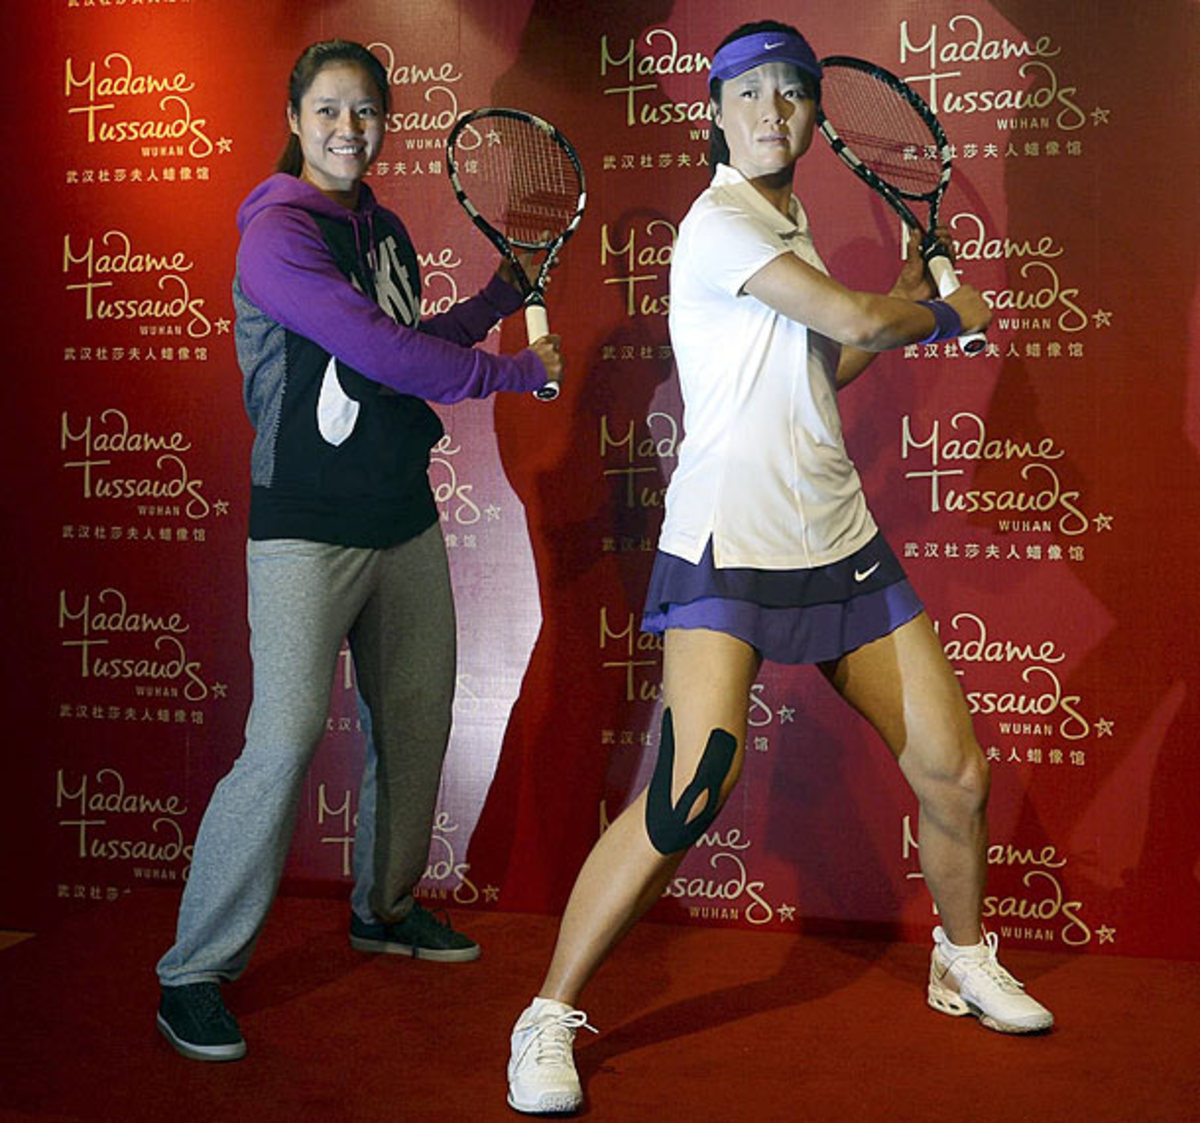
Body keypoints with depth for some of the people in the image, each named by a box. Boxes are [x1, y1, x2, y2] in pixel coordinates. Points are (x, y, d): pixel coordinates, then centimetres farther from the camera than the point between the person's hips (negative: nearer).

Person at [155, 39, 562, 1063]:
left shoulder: (383, 227, 12)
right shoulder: (277, 230, -12)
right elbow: (383, 355, -21)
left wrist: (502, 295, 18)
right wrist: (518, 370, -11)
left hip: (405, 517, 8)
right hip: (306, 525, -8)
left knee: (416, 720, 13)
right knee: (285, 741, -13)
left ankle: (385, 909, 35)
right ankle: (193, 976, 2)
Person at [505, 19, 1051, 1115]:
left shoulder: (790, 228, 18)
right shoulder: (718, 223, -9)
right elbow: (855, 317, -15)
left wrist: (907, 293, 16)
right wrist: (944, 313, 4)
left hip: (840, 544, 8)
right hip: (729, 549, -8)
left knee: (955, 769, 10)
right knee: (690, 796, -19)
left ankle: (965, 962, 36)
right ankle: (548, 1019, -1)